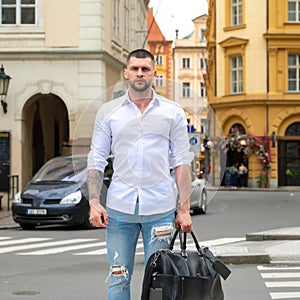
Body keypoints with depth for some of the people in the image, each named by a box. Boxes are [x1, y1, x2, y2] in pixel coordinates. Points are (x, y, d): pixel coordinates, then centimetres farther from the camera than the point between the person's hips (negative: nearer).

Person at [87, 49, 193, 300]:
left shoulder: (173, 112, 6)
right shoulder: (108, 112, 7)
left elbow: (181, 162, 4)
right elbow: (96, 161, 7)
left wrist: (185, 209, -2)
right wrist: (94, 202, -4)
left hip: (160, 209, 0)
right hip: (119, 207, 1)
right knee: (119, 279, 2)